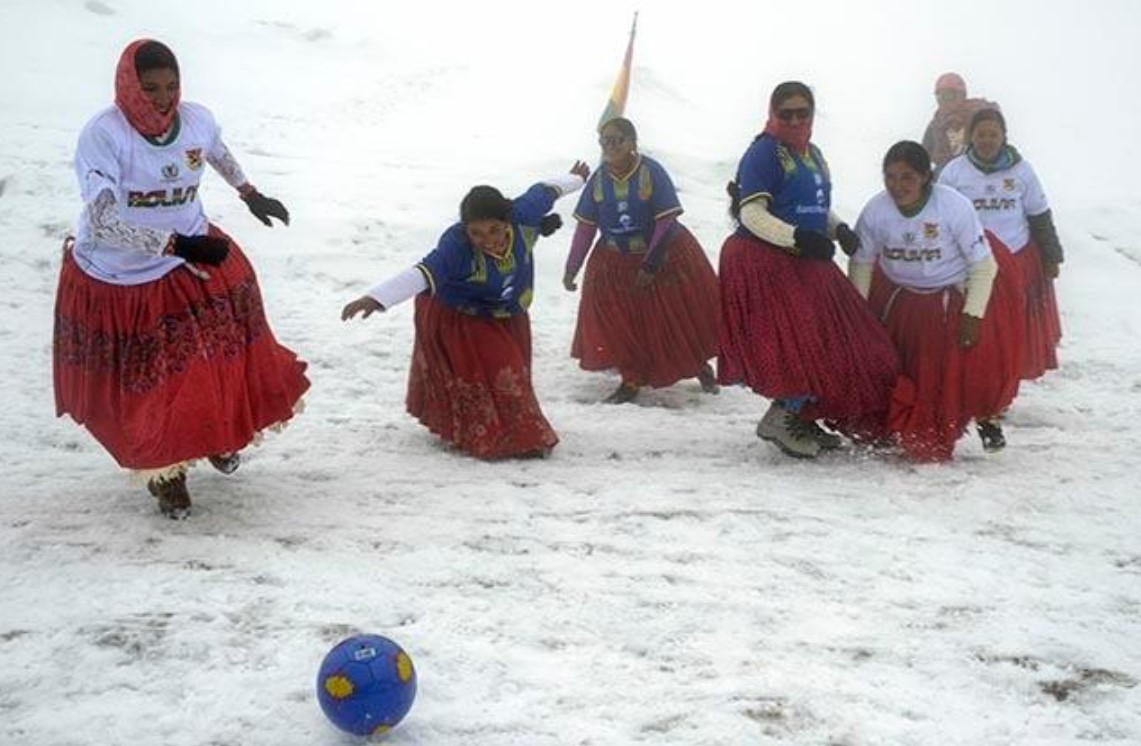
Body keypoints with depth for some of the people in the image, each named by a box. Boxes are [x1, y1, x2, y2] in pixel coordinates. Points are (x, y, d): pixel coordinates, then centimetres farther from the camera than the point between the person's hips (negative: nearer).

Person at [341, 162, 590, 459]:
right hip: (459, 321, -6)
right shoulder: (456, 246, -41)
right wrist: (376, 298, -72)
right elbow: (424, 273, -56)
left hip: (506, 316, 6)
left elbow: (543, 191, -5)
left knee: (511, 376, 20)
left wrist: (574, 179, 16)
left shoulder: (523, 216, -27)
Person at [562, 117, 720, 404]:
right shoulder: (598, 179, -7)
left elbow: (666, 221, -18)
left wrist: (651, 265, -19)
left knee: (680, 316, 8)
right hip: (615, 265, 3)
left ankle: (701, 366, 32)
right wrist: (572, 268, -4)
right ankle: (631, 380, 16)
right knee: (620, 326, -1)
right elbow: (586, 227, -2)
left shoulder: (651, 172, -19)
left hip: (665, 257, -3)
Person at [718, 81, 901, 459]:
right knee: (801, 343, -16)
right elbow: (751, 215, -18)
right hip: (766, 264, -9)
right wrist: (798, 237, -28)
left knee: (829, 339, 10)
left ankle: (801, 420, 19)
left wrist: (838, 229, 3)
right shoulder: (763, 153, -11)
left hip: (804, 263, 9)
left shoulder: (812, 154, 16)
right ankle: (780, 420, -5)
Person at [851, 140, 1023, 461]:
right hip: (899, 300, 2)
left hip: (956, 298, -2)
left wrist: (972, 315, -19)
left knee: (977, 360, -10)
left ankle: (985, 419, 20)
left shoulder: (954, 206, -24)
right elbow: (861, 263, -3)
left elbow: (983, 266, -15)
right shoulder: (875, 210, -18)